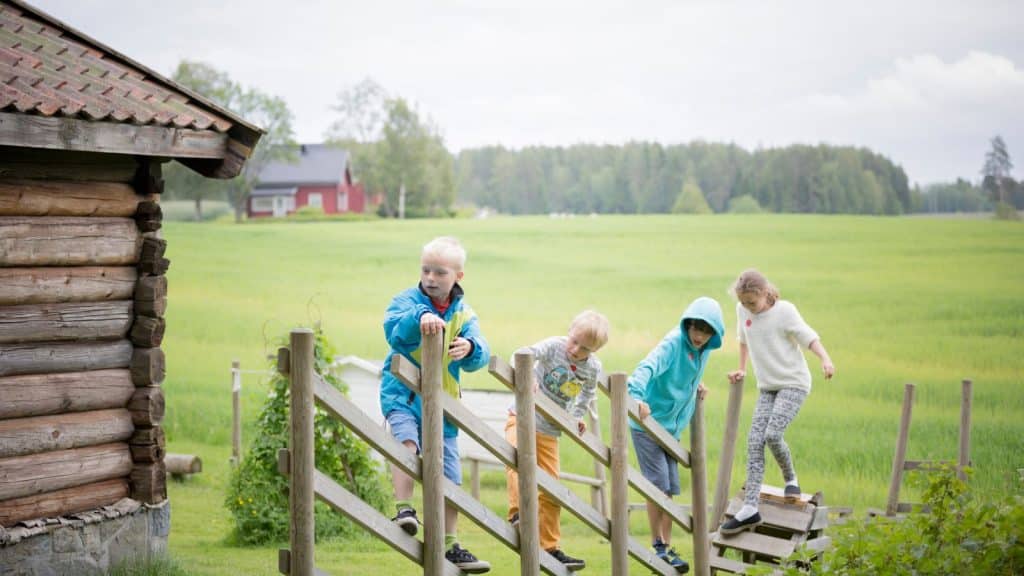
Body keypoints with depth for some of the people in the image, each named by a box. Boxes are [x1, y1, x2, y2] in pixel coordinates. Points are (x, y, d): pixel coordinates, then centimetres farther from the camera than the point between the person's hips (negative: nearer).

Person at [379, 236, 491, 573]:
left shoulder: (463, 314, 6)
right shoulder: (407, 301, -3)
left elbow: (481, 357, -6)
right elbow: (393, 330, -25)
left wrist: (470, 348, -29)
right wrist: (420, 316, -44)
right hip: (402, 393, -3)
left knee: (449, 475, 5)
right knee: (406, 439, -34)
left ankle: (449, 545, 15)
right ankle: (403, 509, -30)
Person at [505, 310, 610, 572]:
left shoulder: (593, 368, -2)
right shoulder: (553, 346, -15)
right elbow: (524, 354, -29)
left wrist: (578, 415, 7)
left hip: (549, 430, 4)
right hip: (523, 417, -4)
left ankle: (550, 548, 18)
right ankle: (517, 513, -35)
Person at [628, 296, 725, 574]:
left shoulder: (704, 350, 2)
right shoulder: (673, 343, -21)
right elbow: (648, 367, -39)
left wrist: (696, 385, 9)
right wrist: (637, 396, -54)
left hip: (671, 427, 7)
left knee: (669, 489, 9)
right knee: (658, 487, -6)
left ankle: (666, 546, 17)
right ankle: (658, 546, 5)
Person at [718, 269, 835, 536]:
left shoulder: (785, 311, -13)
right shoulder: (743, 311, 1)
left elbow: (809, 337, -14)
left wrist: (825, 359, -31)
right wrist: (741, 369, 22)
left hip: (793, 383, -5)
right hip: (767, 386, 5)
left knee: (772, 434, -23)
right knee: (754, 440, -10)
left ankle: (790, 479, 9)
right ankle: (750, 509, -14)